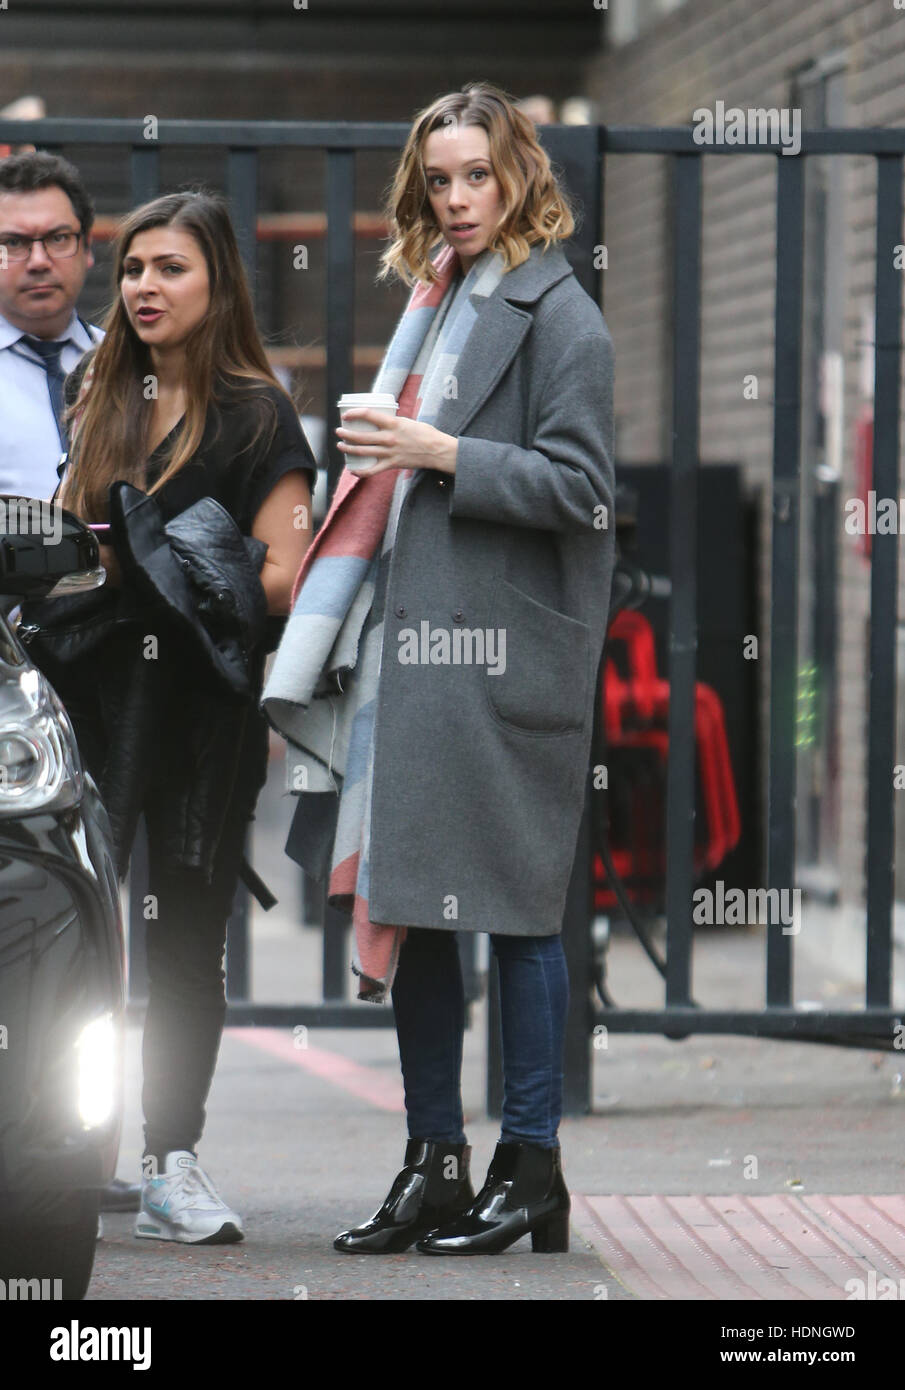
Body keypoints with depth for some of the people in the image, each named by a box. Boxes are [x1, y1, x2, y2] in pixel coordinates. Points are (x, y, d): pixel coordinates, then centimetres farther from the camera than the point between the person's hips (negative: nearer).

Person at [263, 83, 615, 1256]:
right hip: (413, 638, 8)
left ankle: (531, 1168, 3)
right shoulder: (437, 303, 19)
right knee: (405, 900, 7)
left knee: (512, 904, -4)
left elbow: (577, 487, -12)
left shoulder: (556, 315, -5)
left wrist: (446, 456, -16)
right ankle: (434, 1168, 14)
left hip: (508, 652, -8)